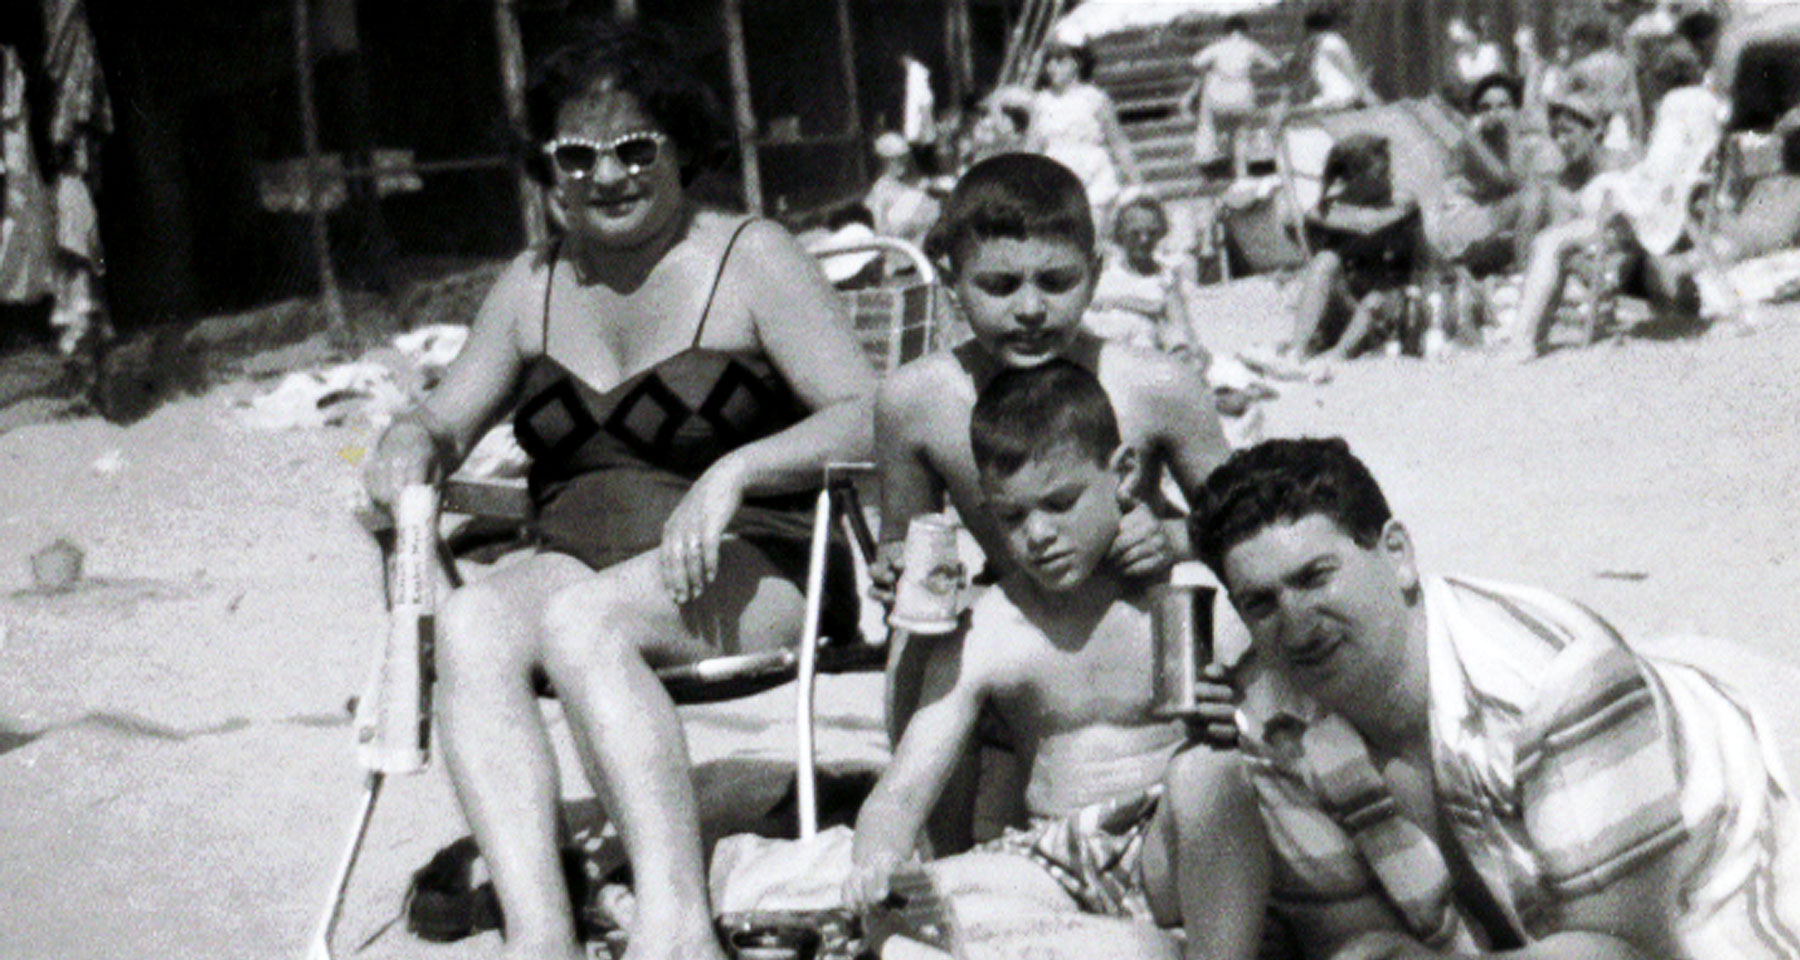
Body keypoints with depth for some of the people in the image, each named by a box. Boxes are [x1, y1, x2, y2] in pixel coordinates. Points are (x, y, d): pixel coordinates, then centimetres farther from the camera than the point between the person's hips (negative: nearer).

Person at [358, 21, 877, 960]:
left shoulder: (752, 260, 2)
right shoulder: (533, 285, 18)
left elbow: (871, 419, -7)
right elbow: (448, 414, 23)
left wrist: (734, 470, -23)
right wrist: (413, 440, -2)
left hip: (748, 574, -4)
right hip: (577, 565, 5)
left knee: (580, 619, -35)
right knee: (469, 624, -29)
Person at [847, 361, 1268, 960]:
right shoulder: (978, 643, 5)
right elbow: (901, 792, 0)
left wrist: (1235, 722, -22)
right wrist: (878, 864, -24)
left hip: (1174, 864, -1)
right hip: (1058, 864, 1)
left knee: (1205, 766, -34)